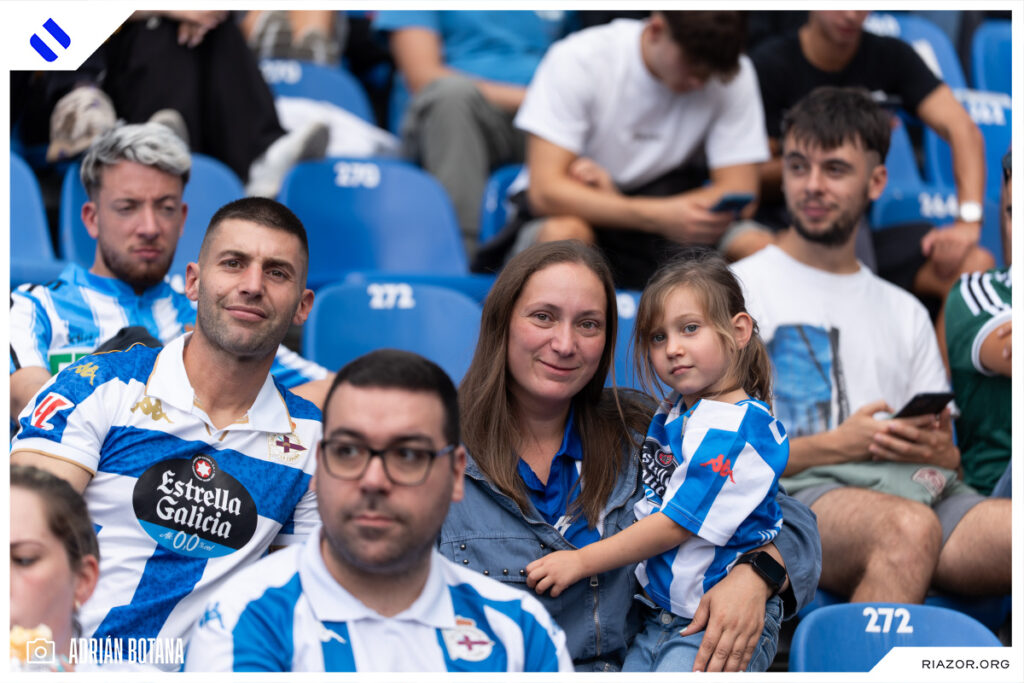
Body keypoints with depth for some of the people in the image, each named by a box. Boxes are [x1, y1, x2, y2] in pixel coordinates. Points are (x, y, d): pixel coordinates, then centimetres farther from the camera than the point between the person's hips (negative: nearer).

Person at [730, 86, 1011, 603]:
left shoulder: (906, 312, 30)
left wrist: (937, 448, -1)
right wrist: (840, 444, -9)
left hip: (917, 489, 5)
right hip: (797, 491, -4)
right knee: (908, 528, -40)